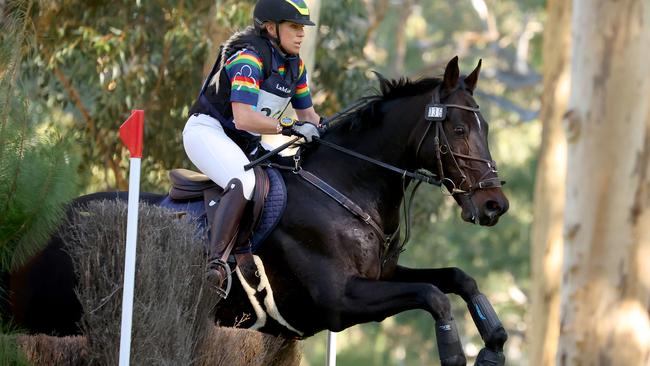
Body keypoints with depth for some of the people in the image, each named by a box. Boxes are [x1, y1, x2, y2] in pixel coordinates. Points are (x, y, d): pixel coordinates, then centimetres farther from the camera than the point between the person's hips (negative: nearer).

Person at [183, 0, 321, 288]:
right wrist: (291, 127, -28)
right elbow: (243, 118, -29)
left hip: (247, 144, 10)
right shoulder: (249, 58, -19)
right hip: (208, 131, -10)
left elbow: (307, 115, 18)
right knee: (245, 183, -35)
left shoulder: (294, 65, 9)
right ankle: (216, 264, -45)